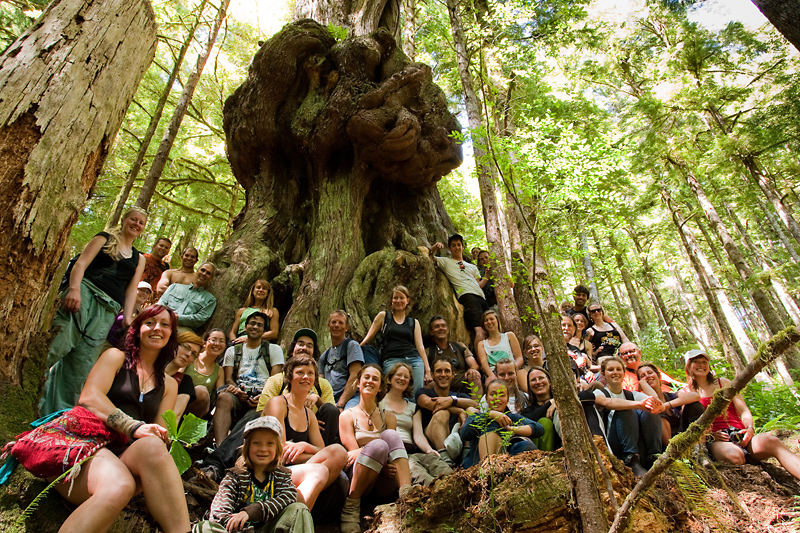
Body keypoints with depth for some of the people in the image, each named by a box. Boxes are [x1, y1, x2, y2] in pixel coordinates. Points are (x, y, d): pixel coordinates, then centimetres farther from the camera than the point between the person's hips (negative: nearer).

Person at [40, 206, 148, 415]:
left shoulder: (139, 259, 23)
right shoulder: (104, 239, 14)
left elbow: (131, 290, 14)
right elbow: (80, 264, 0)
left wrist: (128, 317, 0)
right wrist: (74, 289, -18)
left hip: (108, 311, 3)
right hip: (85, 292, -3)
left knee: (82, 363, 0)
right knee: (62, 344, -18)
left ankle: (60, 412, 6)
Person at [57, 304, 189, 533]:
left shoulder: (169, 384, 23)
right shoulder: (116, 357, 12)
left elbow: (160, 432, 15)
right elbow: (89, 398, -4)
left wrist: (161, 437, -11)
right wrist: (133, 427, -18)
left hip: (126, 457, 3)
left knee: (152, 446, -35)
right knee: (119, 485, -38)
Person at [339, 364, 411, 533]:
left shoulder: (388, 416, 15)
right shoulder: (347, 415, 7)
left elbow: (392, 441, 0)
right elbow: (353, 451, -4)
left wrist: (361, 452, -20)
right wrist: (382, 464, -23)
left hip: (384, 483, 2)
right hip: (357, 478, -2)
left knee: (390, 435, -24)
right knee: (378, 445, -32)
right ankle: (350, 508, -22)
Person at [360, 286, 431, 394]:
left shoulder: (414, 322, 19)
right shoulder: (383, 316, 13)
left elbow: (420, 346, 14)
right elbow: (368, 339, 14)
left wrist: (427, 370, 6)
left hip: (414, 361, 3)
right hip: (391, 361, -2)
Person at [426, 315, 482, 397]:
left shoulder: (460, 346, 23)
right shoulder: (428, 353, 13)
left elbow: (474, 364, 10)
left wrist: (472, 369, -16)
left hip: (466, 388, 2)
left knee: (475, 377, -29)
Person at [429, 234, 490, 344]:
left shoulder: (472, 267, 34)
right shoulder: (446, 262, 21)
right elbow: (429, 256, 14)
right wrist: (435, 247, -3)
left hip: (482, 298, 7)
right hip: (467, 296, -6)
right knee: (480, 331, -27)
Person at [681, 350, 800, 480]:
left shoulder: (723, 383, 23)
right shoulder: (684, 393, 13)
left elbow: (744, 411, 15)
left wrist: (750, 428, -7)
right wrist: (709, 434, -14)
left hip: (740, 435, 3)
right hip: (715, 441, -2)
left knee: (770, 441, -33)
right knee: (734, 455, -40)